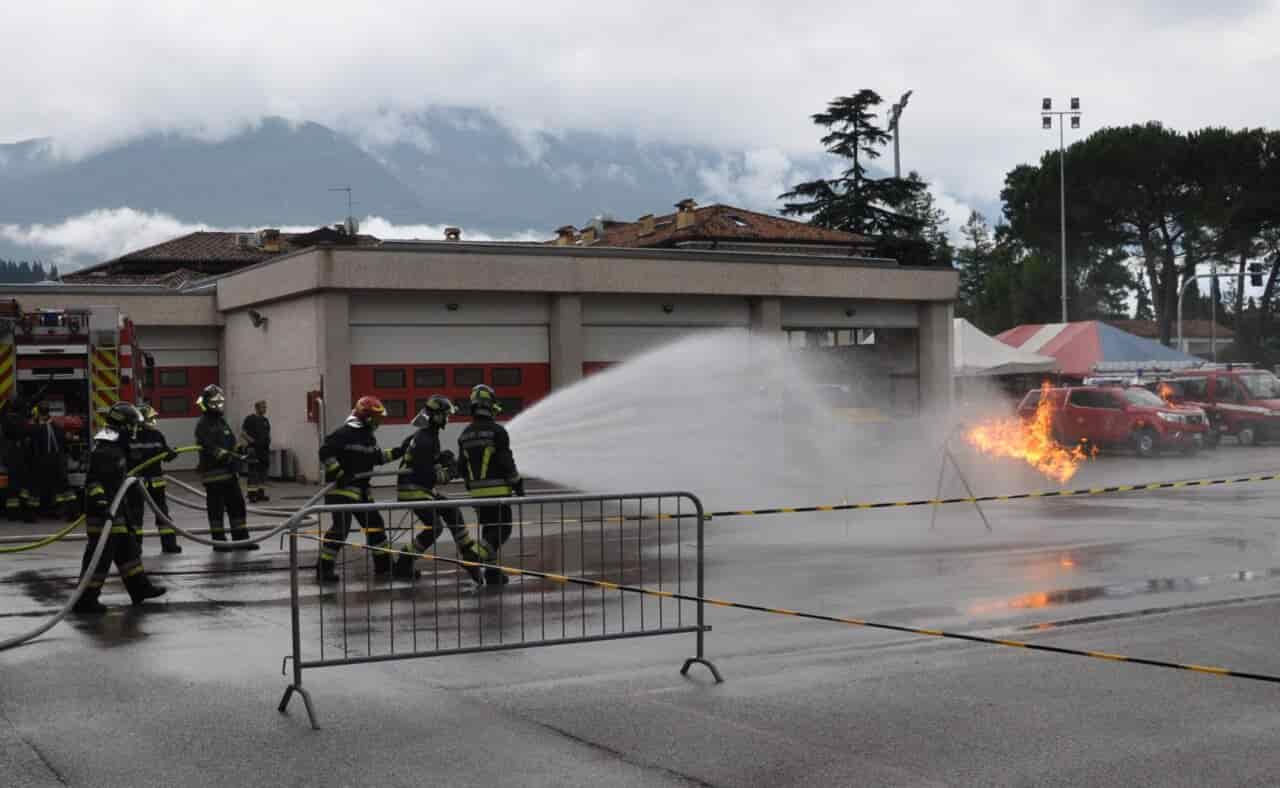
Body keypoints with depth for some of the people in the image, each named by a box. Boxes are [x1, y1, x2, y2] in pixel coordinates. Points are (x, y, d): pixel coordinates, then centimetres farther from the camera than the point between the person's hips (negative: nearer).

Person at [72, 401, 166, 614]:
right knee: (100, 554, -8)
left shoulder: (115, 447, 14)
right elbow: (93, 481, -26)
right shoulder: (104, 451, -19)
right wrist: (101, 504, -33)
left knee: (127, 548, 17)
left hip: (114, 510, 11)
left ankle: (139, 587, 27)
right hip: (103, 512, -11)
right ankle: (85, 599, -3)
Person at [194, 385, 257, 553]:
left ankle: (241, 539, 15)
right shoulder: (203, 424, -11)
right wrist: (229, 457, -29)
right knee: (216, 508, -1)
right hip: (213, 472, -8)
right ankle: (219, 542, 6)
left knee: (237, 505, 8)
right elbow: (211, 448, -22)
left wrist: (239, 452, 5)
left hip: (228, 471, 8)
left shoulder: (222, 420, 17)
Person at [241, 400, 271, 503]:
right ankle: (252, 494, -9)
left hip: (265, 449, 8)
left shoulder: (265, 420, 17)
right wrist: (252, 441, -14)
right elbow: (242, 433, -10)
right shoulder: (250, 418, -6)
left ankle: (261, 493, 16)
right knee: (253, 472, -9)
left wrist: (268, 442, 13)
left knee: (263, 471, 9)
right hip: (254, 449, -8)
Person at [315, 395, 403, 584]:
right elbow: (325, 452, -21)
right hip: (341, 487, -9)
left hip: (361, 488, 9)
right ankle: (323, 568, -9)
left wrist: (398, 452, 13)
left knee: (375, 524, 12)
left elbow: (376, 457, 23)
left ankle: (383, 564, 25)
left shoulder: (368, 435, 12)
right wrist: (338, 474, -25)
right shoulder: (345, 433, -16)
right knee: (341, 527, -15)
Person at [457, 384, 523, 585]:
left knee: (489, 529, 14)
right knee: (503, 529, 0)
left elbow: (462, 467, 13)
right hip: (498, 490, -6)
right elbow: (506, 463, -13)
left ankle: (493, 572, 13)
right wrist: (517, 485, -2)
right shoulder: (497, 431, -12)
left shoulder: (465, 435, 8)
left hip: (477, 492, 6)